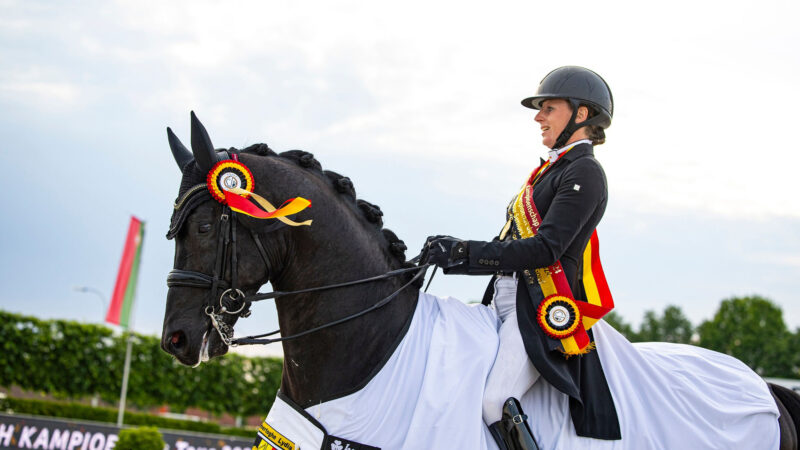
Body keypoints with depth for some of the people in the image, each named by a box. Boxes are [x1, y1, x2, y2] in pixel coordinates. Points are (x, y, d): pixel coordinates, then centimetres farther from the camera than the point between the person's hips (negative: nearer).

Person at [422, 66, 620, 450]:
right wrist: (454, 255, 6)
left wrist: (465, 253, -22)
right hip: (507, 299, 10)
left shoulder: (584, 172, -7)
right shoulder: (553, 169, 22)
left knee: (494, 403, -28)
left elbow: (545, 248, -19)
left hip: (543, 308, -10)